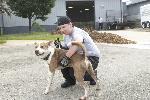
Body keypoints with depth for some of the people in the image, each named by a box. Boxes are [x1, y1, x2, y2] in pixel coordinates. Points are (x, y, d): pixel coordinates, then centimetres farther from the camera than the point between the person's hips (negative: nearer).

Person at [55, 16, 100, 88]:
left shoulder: (78, 33, -25)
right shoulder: (66, 35, 5)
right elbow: (67, 48, 8)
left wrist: (66, 58, -55)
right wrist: (60, 46, -13)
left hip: (92, 57, -8)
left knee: (74, 71, -27)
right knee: (62, 62, -11)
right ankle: (70, 80, 12)